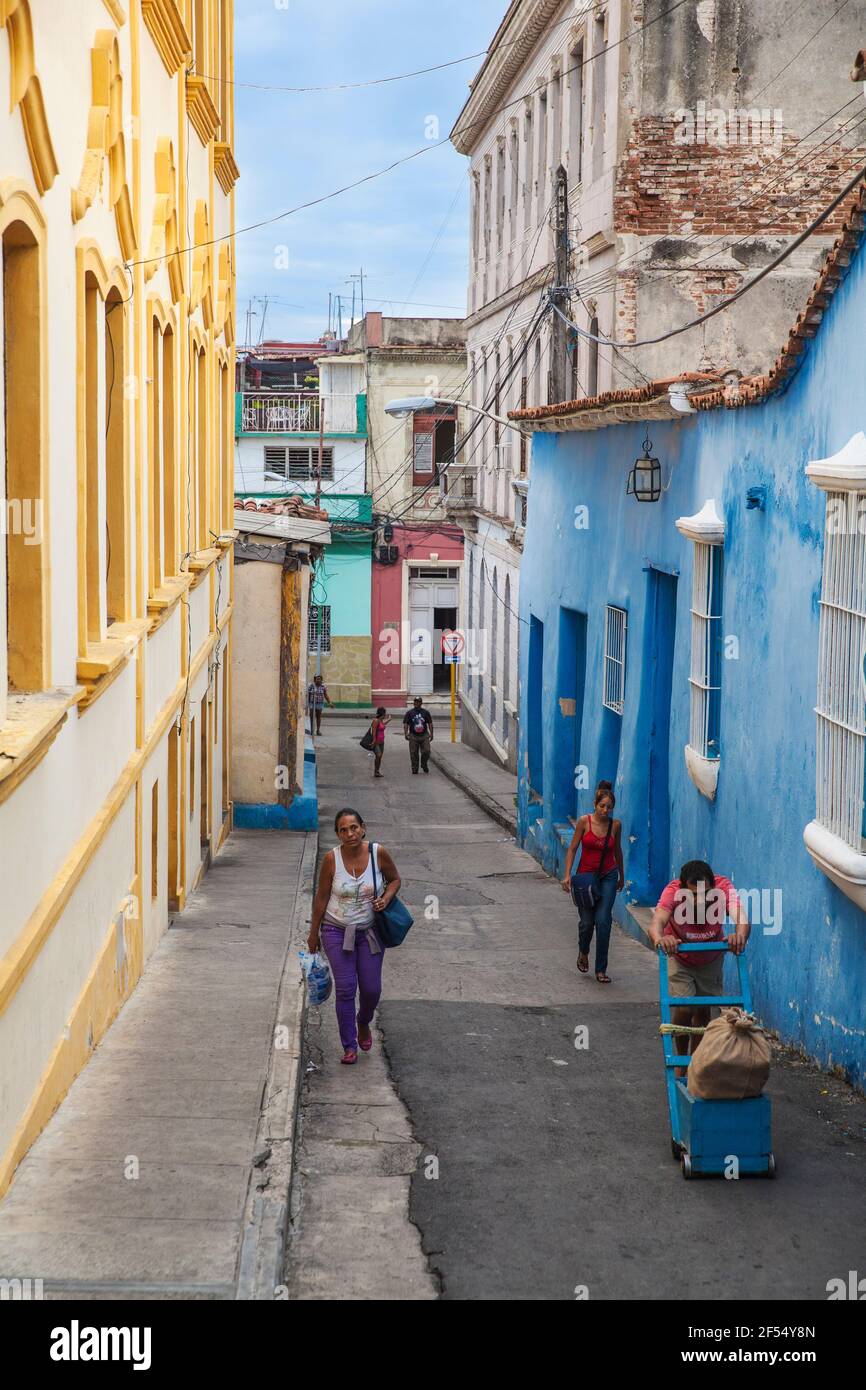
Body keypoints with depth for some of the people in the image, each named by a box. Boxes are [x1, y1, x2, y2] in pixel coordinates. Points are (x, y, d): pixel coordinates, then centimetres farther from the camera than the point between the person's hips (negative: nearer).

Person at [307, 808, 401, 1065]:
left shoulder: (379, 853, -11)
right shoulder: (332, 858, -13)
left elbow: (395, 880, 7)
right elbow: (321, 897, -3)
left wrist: (386, 898, -14)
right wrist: (314, 933, 2)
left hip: (370, 930, 1)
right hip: (337, 931, -1)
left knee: (372, 989, 3)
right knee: (345, 988, -5)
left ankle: (363, 1023, 37)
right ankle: (349, 1046, 7)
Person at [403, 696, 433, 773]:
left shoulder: (426, 712, 11)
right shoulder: (409, 713, 7)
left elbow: (430, 724, 11)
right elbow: (405, 724, 0)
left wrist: (431, 734, 1)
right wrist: (406, 733, -14)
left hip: (424, 735, 1)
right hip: (413, 736, -1)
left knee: (426, 751, -7)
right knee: (414, 754, -1)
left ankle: (424, 765, 17)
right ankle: (414, 769, 9)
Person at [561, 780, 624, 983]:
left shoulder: (616, 825, -3)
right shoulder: (584, 822, -9)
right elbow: (572, 849, -4)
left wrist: (621, 875, 22)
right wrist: (567, 875, -11)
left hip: (608, 877, 0)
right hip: (585, 875, 0)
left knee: (603, 921, -12)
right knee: (587, 922, 1)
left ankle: (601, 970, -4)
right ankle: (583, 953, 35)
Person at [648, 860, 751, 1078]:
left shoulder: (723, 888, -35)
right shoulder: (673, 891, -38)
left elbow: (740, 917, -51)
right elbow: (657, 920, -54)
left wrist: (740, 935, -74)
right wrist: (659, 939, -77)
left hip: (710, 958, 2)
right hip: (678, 956, -2)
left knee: (702, 1011, 8)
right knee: (683, 1009, -12)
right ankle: (681, 1060, 13)